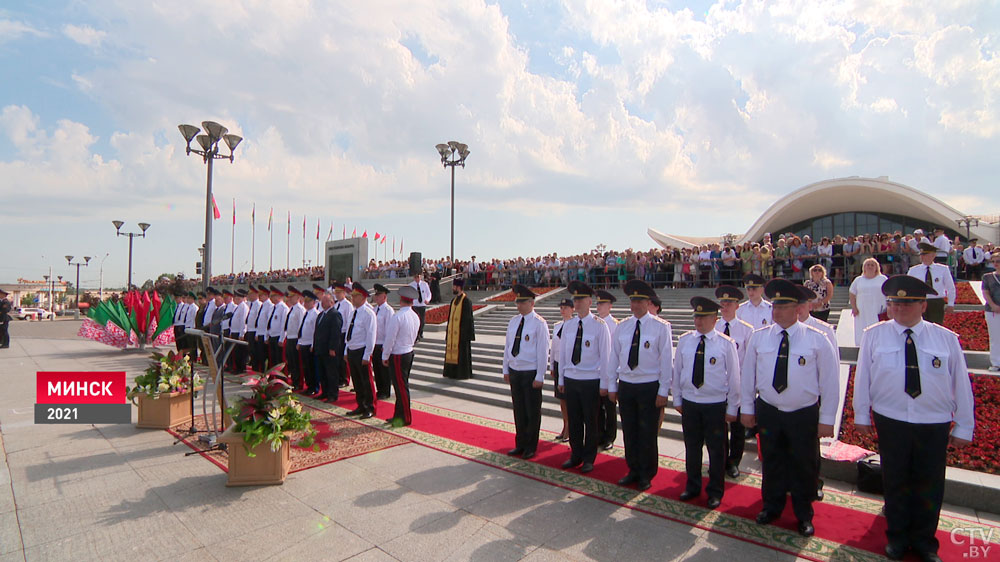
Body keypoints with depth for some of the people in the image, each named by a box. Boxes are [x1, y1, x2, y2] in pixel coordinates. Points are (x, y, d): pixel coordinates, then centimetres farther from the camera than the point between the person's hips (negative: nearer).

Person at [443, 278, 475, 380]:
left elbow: (467, 319, -16)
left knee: (462, 353, 1)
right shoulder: (454, 300, 12)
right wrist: (448, 333, 14)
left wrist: (465, 335, -18)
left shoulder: (466, 301, -13)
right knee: (452, 351, 11)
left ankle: (463, 374, 11)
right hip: (452, 332, 8)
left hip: (461, 333, -8)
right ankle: (452, 372, 21)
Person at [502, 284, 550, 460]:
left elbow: (543, 351, -12)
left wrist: (539, 377, -13)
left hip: (531, 373, -6)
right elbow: (507, 346, 12)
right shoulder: (513, 321, 6)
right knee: (518, 409, 15)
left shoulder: (539, 323, -12)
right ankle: (520, 444, 30)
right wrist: (506, 369, 10)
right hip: (514, 371, 6)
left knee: (532, 412, 7)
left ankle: (530, 447, 22)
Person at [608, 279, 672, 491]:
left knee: (647, 433, 6)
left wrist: (663, 391, -8)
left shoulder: (660, 327, -6)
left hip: (649, 387, -4)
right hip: (625, 386, 4)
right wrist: (612, 386, 7)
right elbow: (614, 357, 8)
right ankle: (634, 471, 28)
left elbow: (666, 360, -6)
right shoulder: (622, 327, 5)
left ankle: (646, 475, 24)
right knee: (629, 432, 12)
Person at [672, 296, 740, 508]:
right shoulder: (684, 340, 0)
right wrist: (677, 399, 7)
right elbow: (677, 371, 6)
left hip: (715, 405, -3)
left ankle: (715, 492, 29)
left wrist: (732, 408, -2)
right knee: (691, 447, 15)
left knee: (716, 450, 10)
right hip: (689, 403, 3)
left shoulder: (726, 344, -9)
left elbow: (734, 377, -4)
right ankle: (692, 486, 34)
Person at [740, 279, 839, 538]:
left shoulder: (817, 339, -9)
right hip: (767, 411, 2)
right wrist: (747, 408, 5)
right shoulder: (758, 337, -3)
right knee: (771, 462, 16)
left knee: (804, 466, 13)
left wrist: (826, 419, -4)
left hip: (804, 415, -2)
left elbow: (830, 381, -5)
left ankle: (804, 515, 36)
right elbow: (748, 375, 3)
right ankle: (772, 506, 38)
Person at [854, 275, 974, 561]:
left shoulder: (946, 338, -2)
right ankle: (897, 536, 32)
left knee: (929, 484, 13)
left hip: (934, 425, 1)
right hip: (890, 421, -1)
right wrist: (861, 415, 2)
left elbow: (961, 384, 3)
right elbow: (862, 377, 0)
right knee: (895, 480, 13)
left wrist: (963, 427, 4)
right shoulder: (874, 336, -4)